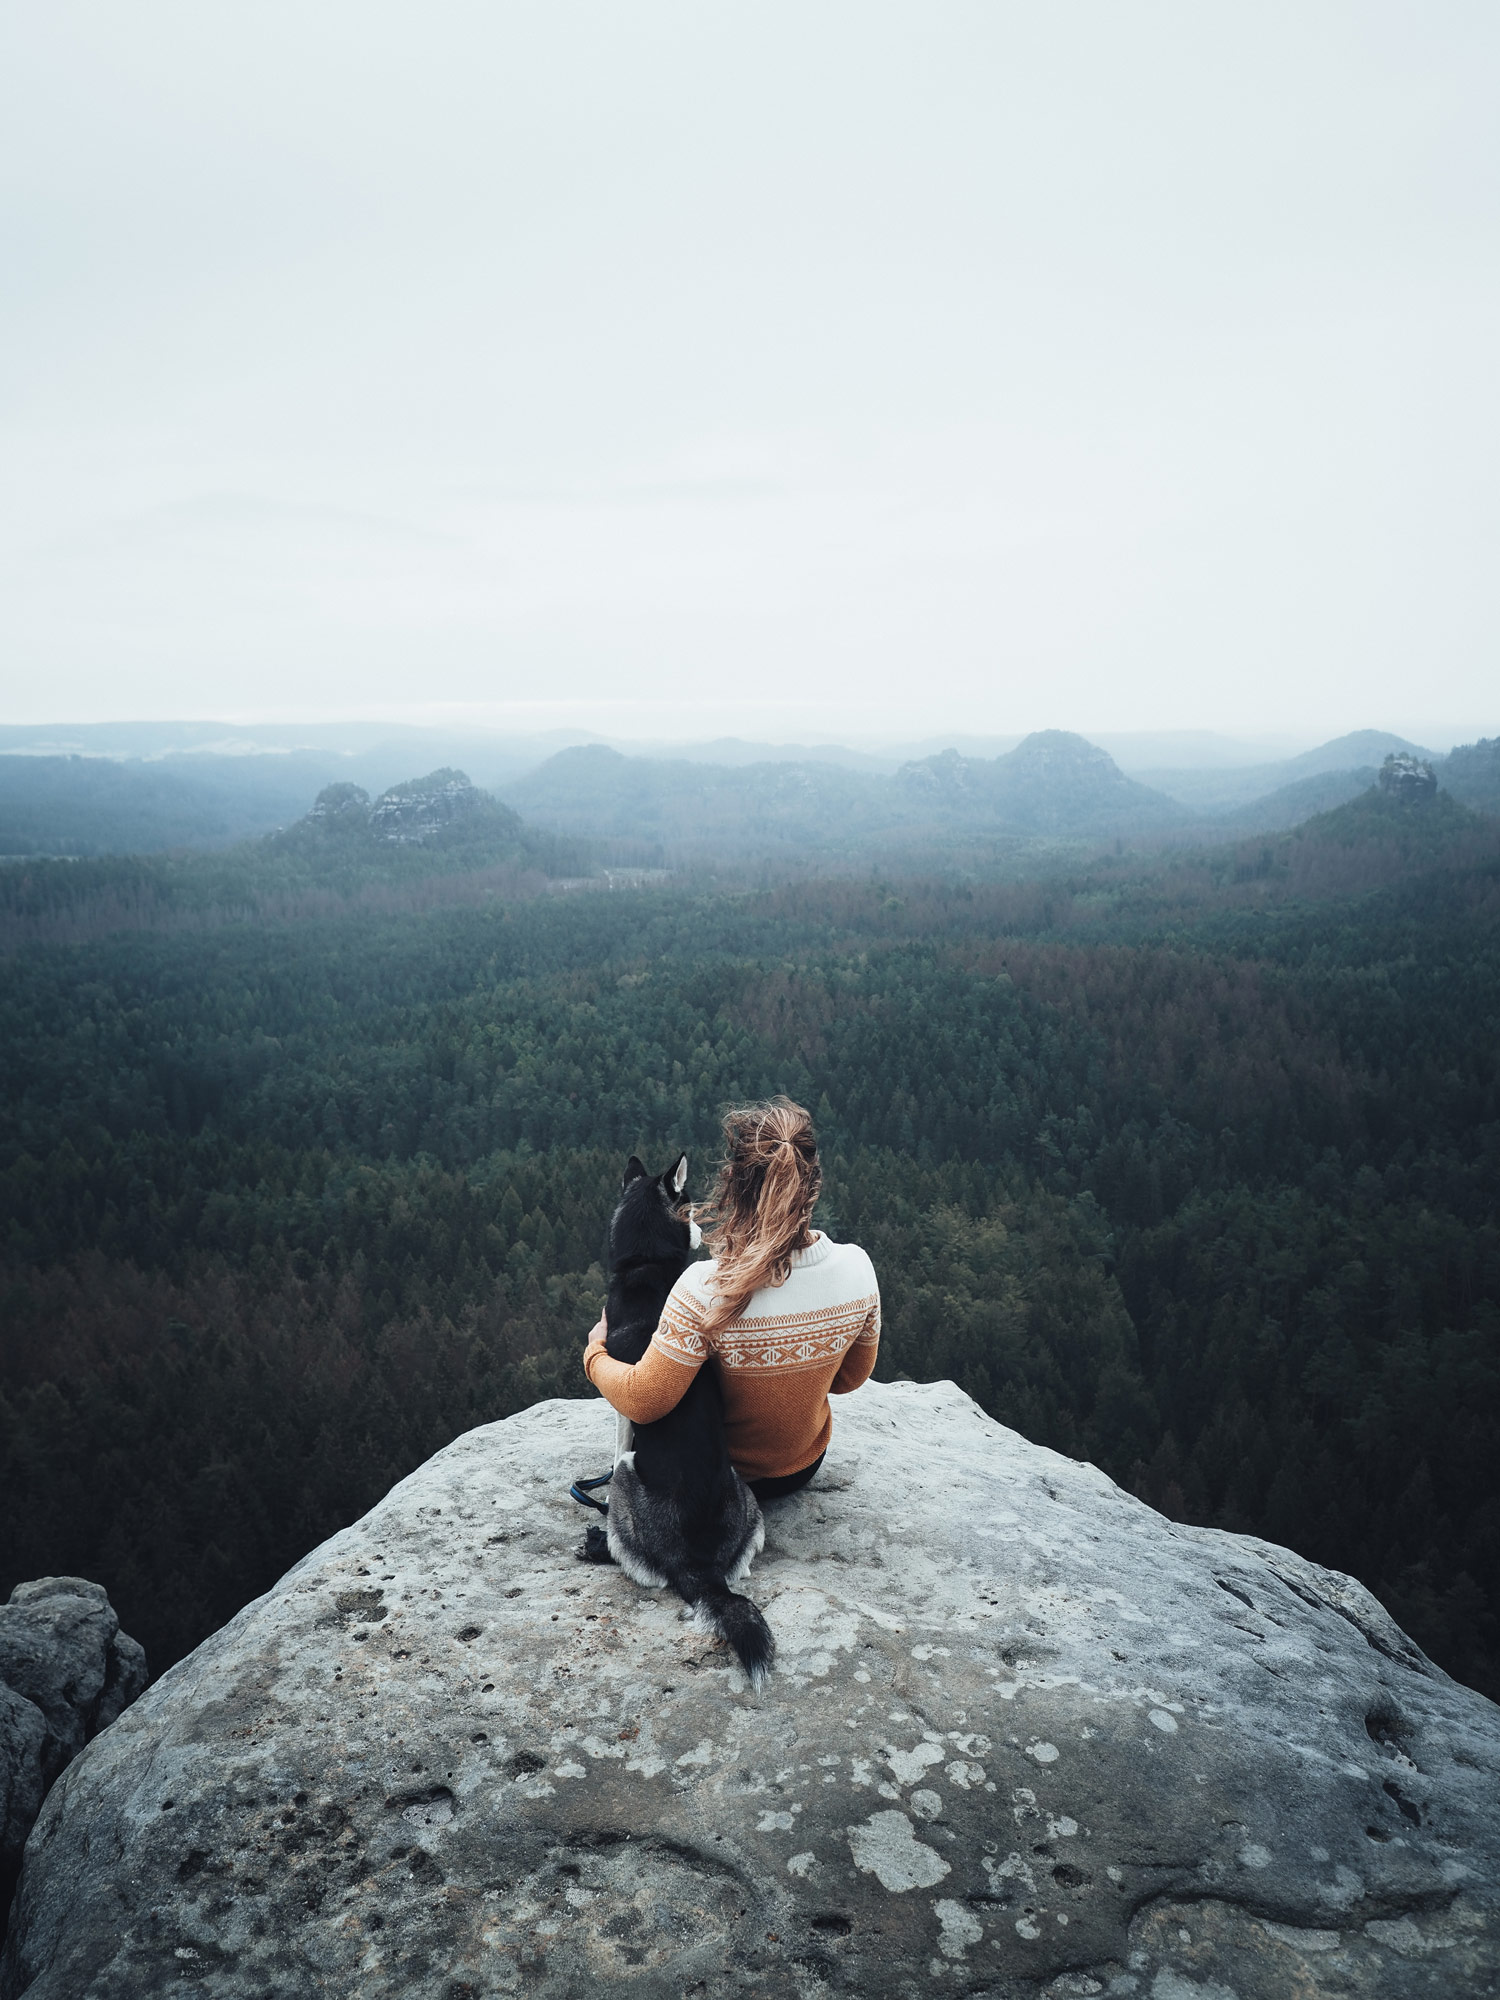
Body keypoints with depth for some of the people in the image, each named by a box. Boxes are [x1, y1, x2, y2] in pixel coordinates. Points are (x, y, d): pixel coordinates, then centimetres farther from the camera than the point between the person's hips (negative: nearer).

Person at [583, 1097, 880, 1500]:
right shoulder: (856, 1267, -21)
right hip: (806, 1466, 4)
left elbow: (642, 1402, -26)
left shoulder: (706, 1289, -36)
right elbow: (850, 1377, -4)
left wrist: (595, 1353, -6)